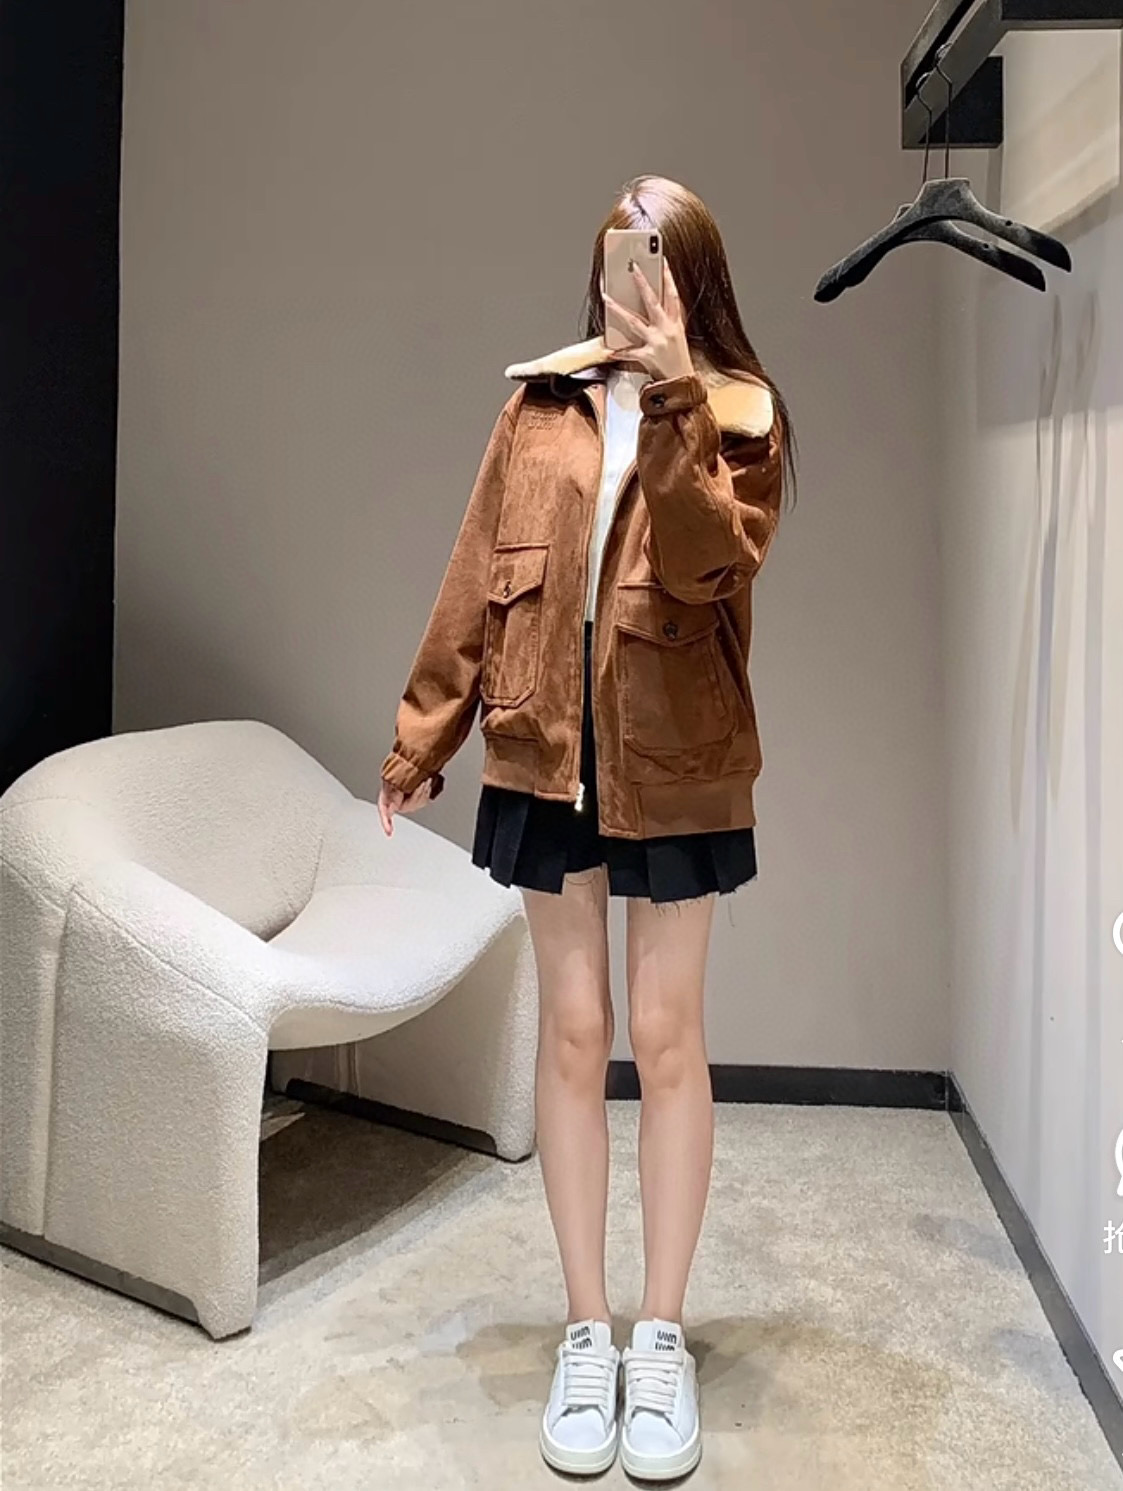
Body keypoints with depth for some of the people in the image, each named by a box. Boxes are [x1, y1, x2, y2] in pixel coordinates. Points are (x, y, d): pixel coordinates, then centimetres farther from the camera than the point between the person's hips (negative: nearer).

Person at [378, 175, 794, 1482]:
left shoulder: (737, 410, 2)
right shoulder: (540, 405, 8)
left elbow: (712, 560, -16)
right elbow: (475, 580, 7)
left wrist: (673, 393, -22)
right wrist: (422, 735, 5)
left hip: (677, 759, -2)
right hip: (547, 750, 2)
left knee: (665, 1033, 4)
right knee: (572, 1030, 7)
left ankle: (661, 1334, 22)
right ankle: (586, 1330, 23)